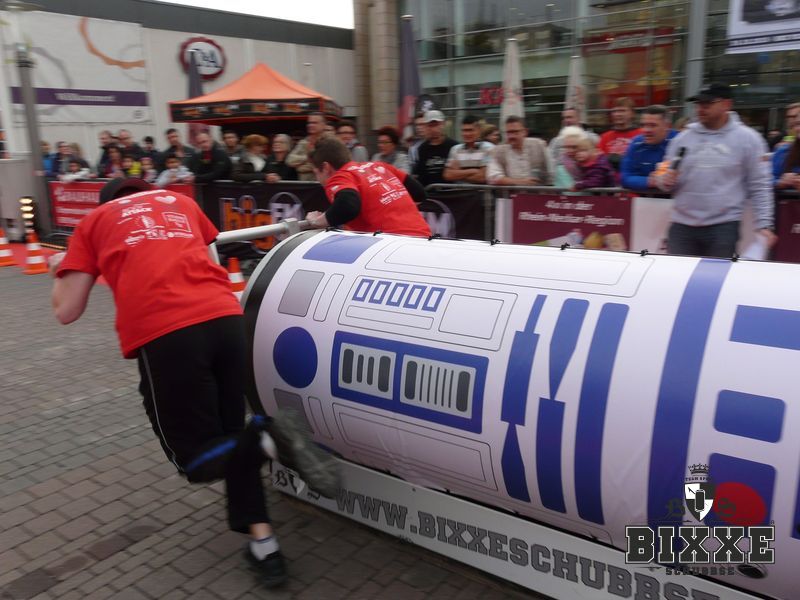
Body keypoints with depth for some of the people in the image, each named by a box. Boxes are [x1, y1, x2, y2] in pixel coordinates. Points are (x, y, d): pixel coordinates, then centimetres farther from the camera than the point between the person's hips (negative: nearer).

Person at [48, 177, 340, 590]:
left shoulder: (94, 221, 21)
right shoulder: (180, 202, 28)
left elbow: (66, 311, 18)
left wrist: (60, 270, 38)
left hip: (162, 335, -3)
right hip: (226, 317, 4)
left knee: (196, 460, 9)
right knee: (229, 437, 19)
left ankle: (267, 439, -18)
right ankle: (263, 544, 13)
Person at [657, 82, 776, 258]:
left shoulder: (747, 138, 1)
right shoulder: (683, 137, 8)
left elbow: (759, 186, 1)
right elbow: (668, 177, 15)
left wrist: (764, 225, -6)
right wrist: (664, 181, -9)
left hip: (723, 227, -2)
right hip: (682, 225, 3)